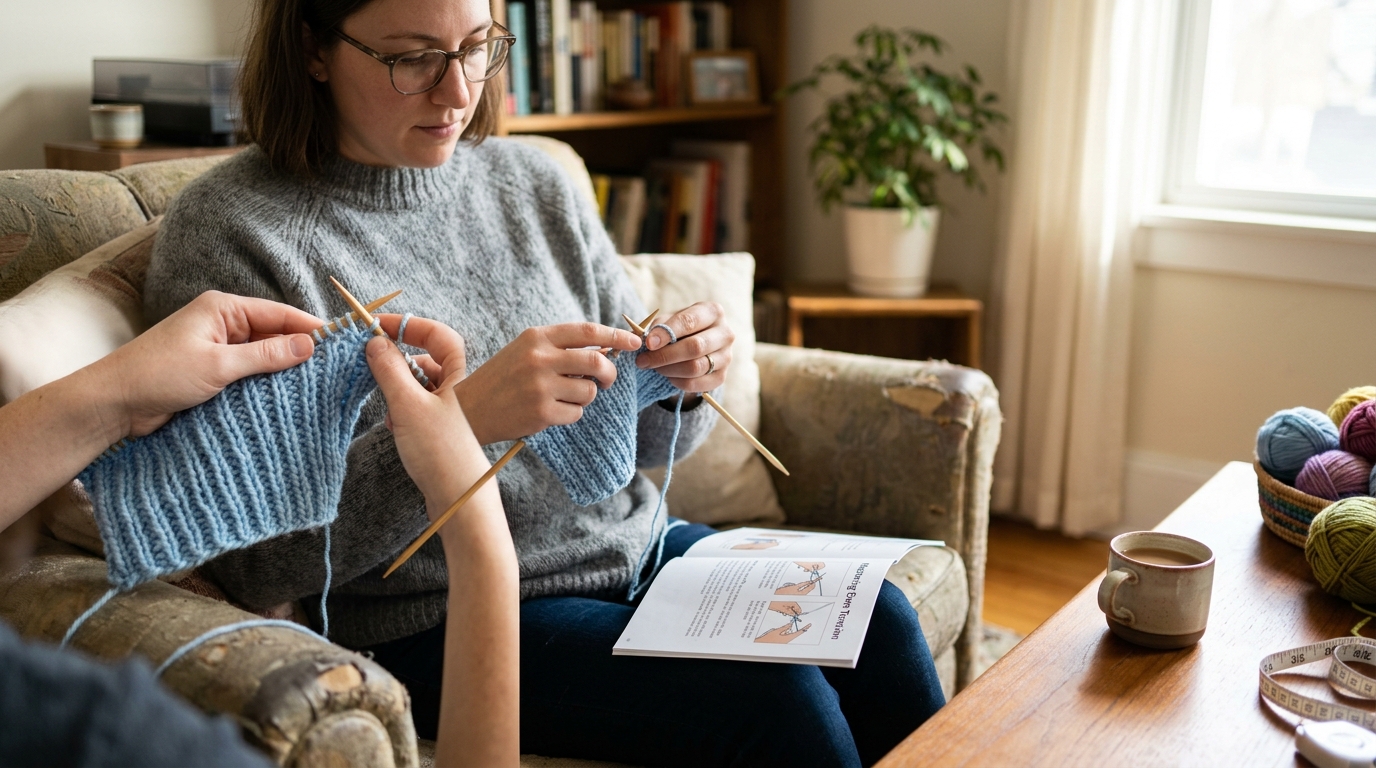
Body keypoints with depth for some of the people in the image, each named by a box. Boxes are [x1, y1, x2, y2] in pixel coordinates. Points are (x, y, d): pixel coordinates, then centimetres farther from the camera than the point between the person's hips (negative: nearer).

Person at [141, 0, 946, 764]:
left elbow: (641, 440, 11)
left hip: (632, 546, 6)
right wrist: (459, 419, -30)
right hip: (443, 623, -5)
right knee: (777, 700, -22)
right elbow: (256, 561, -17)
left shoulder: (534, 183, 5)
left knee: (876, 626, -13)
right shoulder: (226, 231, -11)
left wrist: (687, 382, -13)